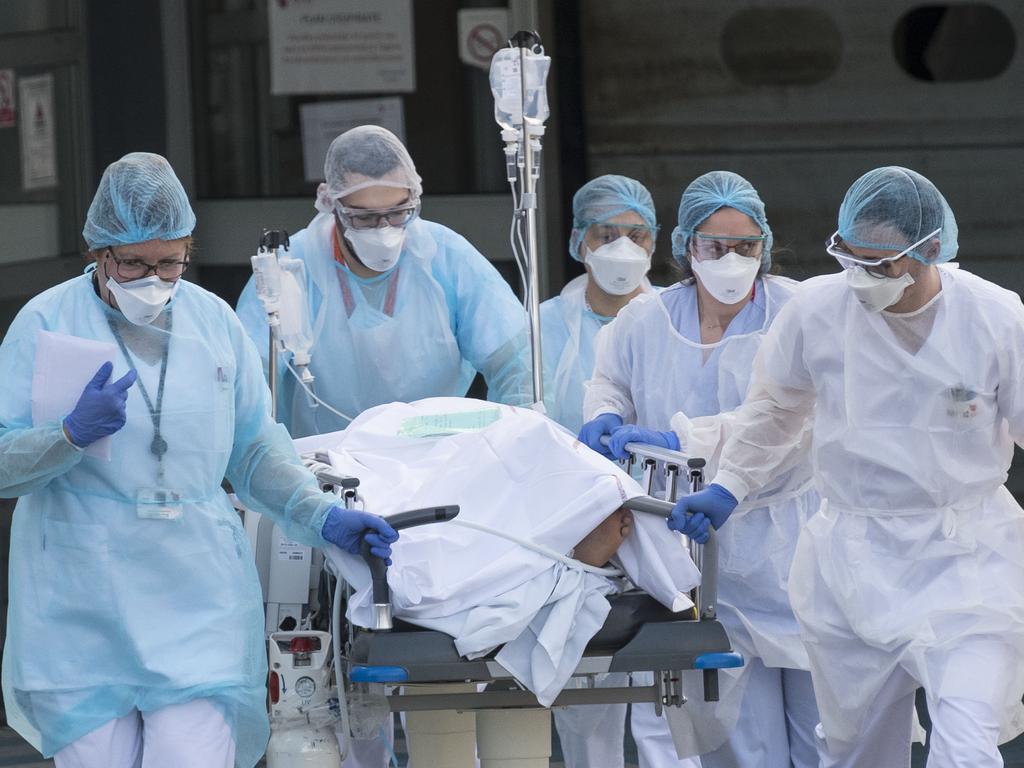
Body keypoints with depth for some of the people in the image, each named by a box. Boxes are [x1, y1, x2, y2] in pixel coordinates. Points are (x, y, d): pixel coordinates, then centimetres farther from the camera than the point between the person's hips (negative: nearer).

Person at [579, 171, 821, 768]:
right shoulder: (645, 323, 3)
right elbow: (610, 380, 26)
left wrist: (680, 438, -29)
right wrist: (606, 415, 2)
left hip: (792, 550, -2)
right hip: (703, 555, 2)